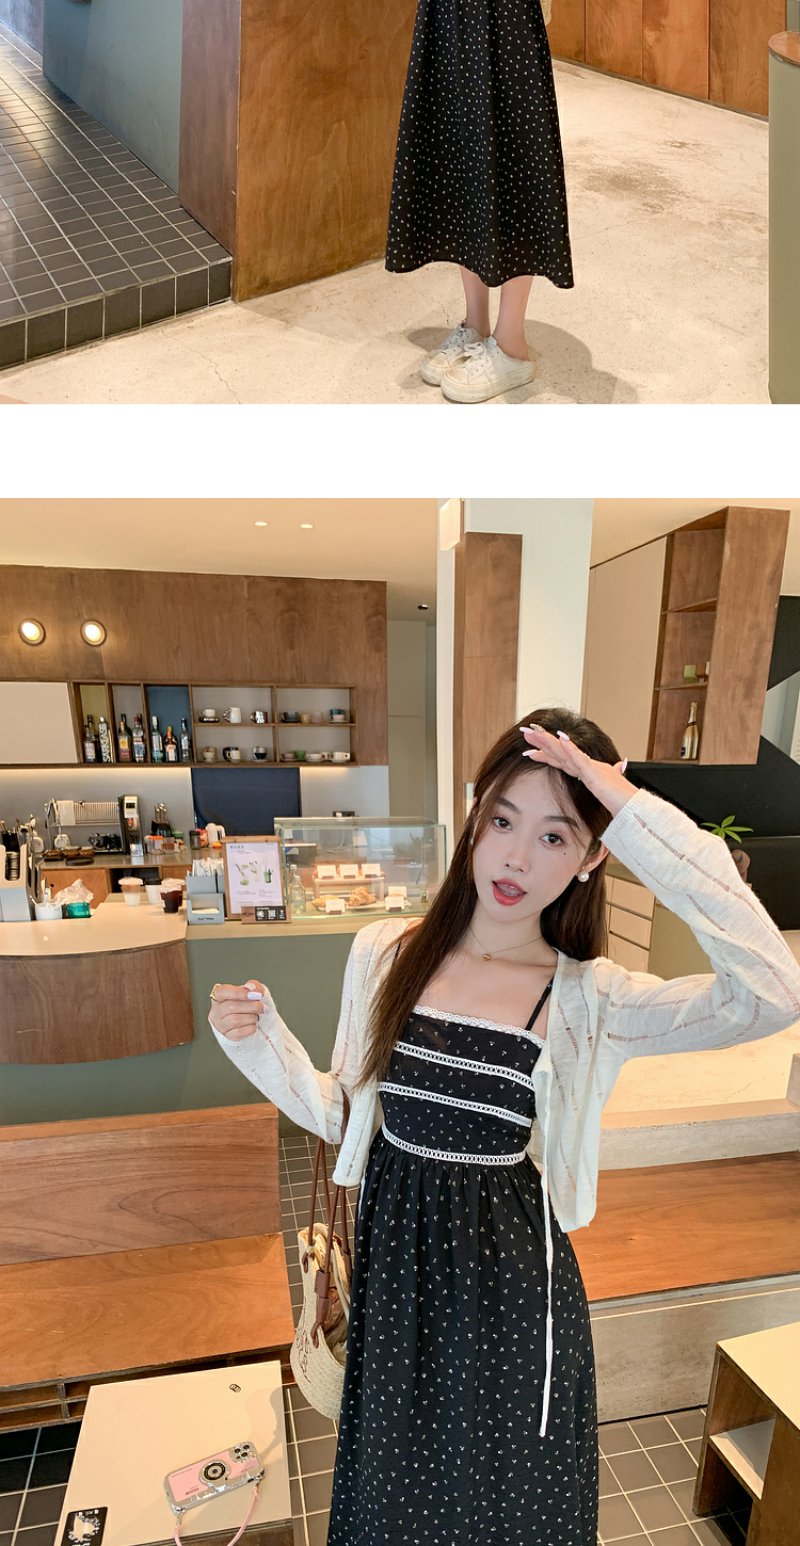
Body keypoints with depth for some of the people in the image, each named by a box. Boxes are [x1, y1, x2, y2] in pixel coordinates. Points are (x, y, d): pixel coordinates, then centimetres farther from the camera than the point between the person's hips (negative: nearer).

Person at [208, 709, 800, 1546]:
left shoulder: (587, 998, -17)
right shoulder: (383, 954, -11)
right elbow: (341, 1115, 1)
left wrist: (646, 824, -34)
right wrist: (260, 1041, -14)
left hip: (509, 1271, -1)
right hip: (394, 1260, 2)